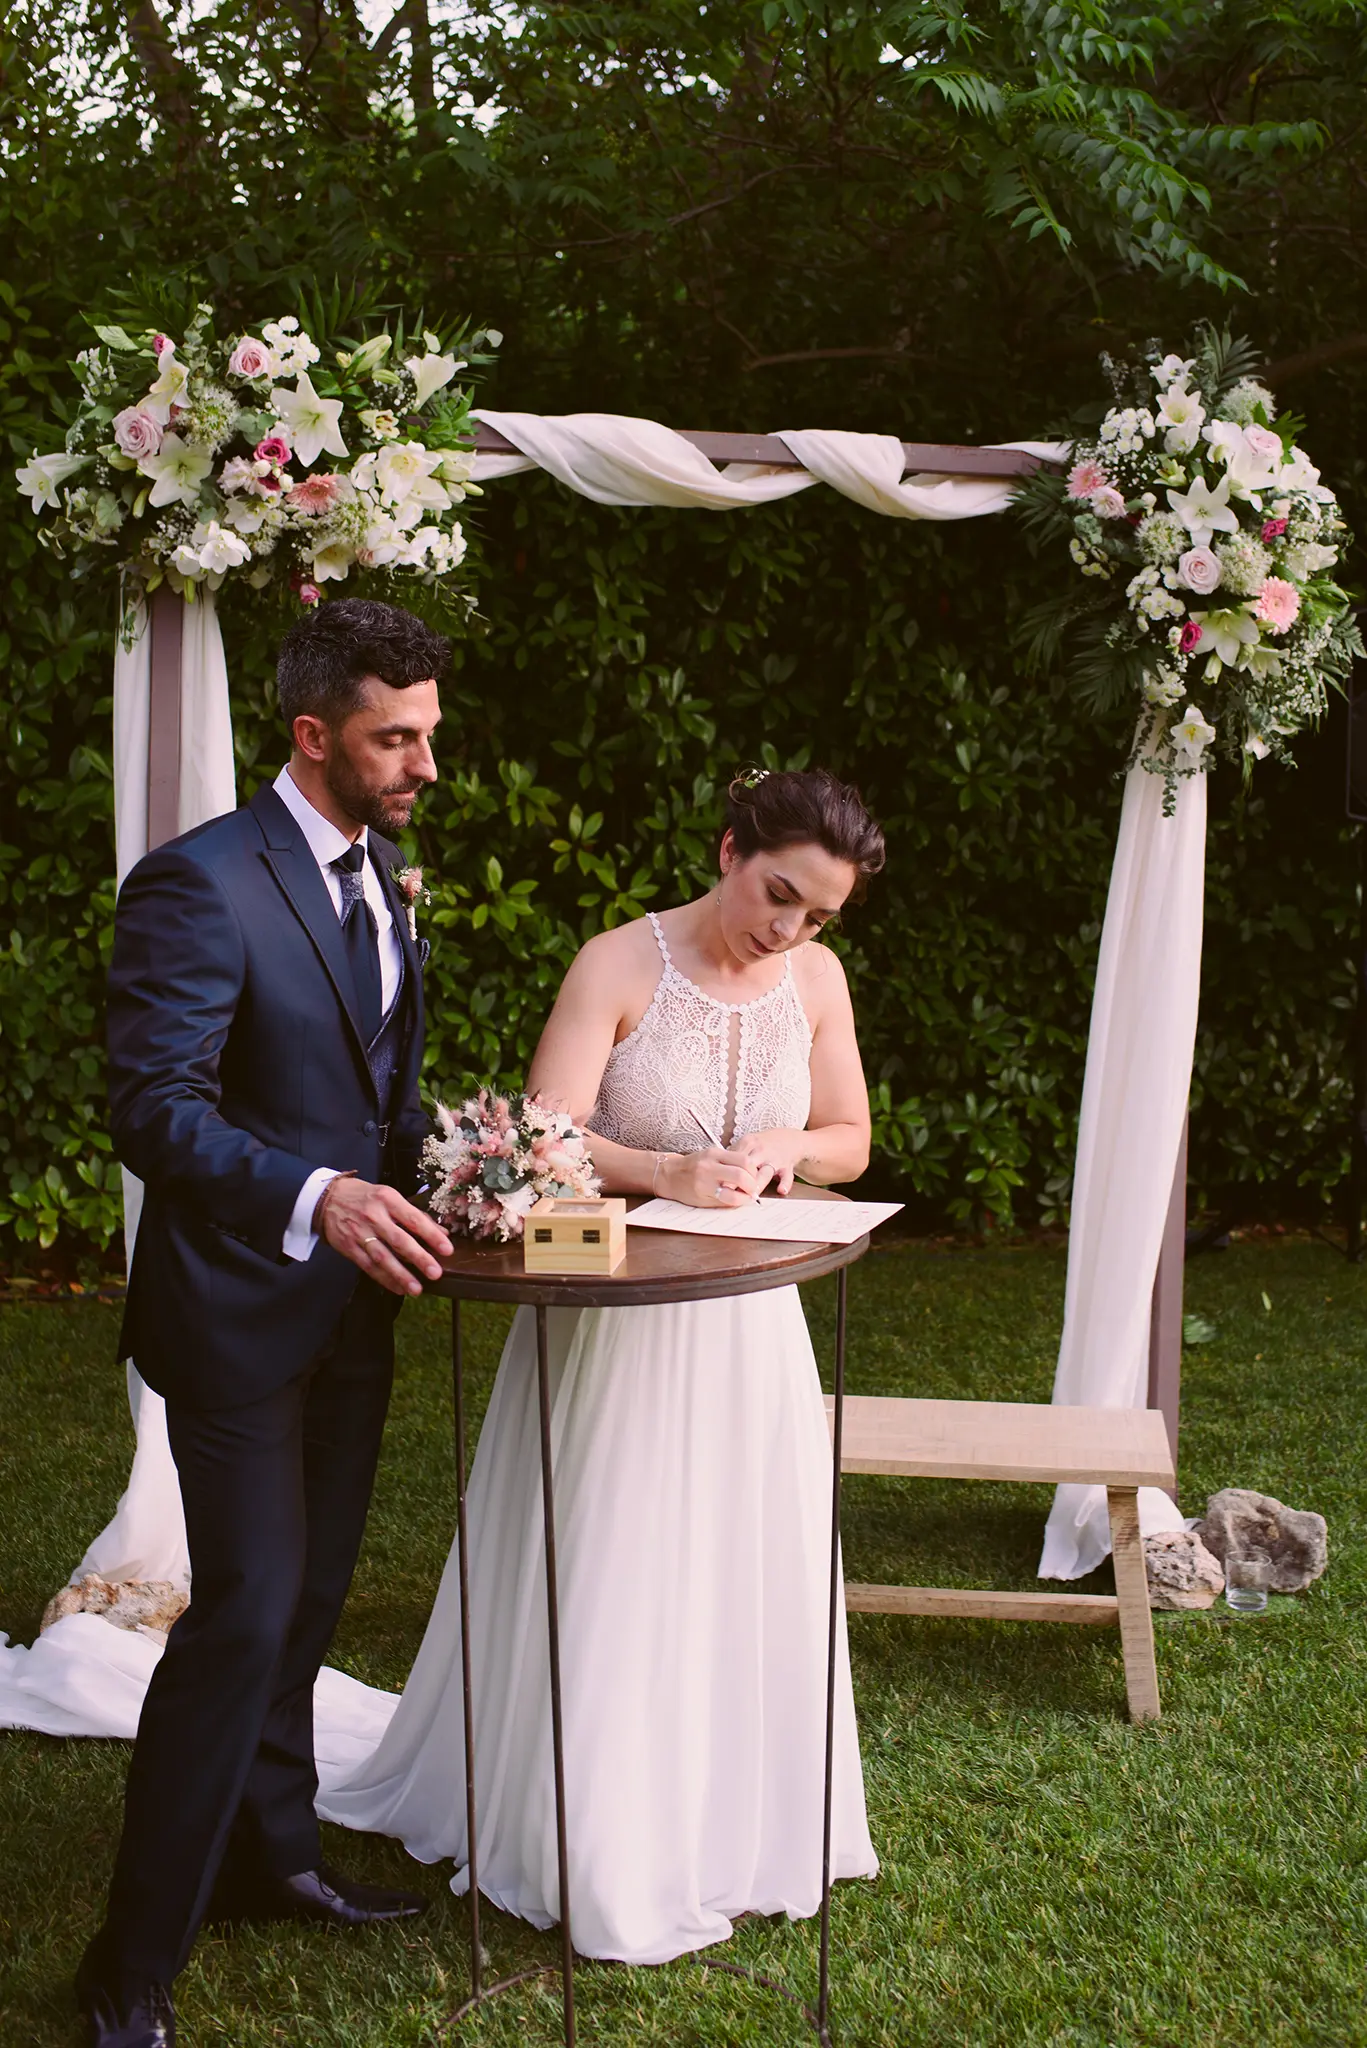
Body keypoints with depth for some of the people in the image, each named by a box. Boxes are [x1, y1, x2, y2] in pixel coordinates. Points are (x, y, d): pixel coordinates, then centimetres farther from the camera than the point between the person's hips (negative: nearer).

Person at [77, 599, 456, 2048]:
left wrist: (430, 1170, 3)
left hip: (351, 1304, 8)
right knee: (246, 1613, -8)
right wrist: (318, 1197, -35)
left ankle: (275, 1850, 37)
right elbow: (154, 1109, -23)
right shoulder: (200, 884, -17)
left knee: (309, 1601, 18)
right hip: (238, 1312, -8)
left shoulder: (380, 878, 11)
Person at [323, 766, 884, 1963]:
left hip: (747, 1316, 4)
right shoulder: (621, 966, -14)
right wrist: (664, 1172, -34)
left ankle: (737, 1820, 31)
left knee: (744, 1574, 11)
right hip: (613, 1314, -4)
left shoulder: (817, 977, 0)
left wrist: (787, 1148, -12)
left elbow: (851, 1140, 9)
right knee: (604, 1582, 3)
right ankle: (596, 1843, 21)